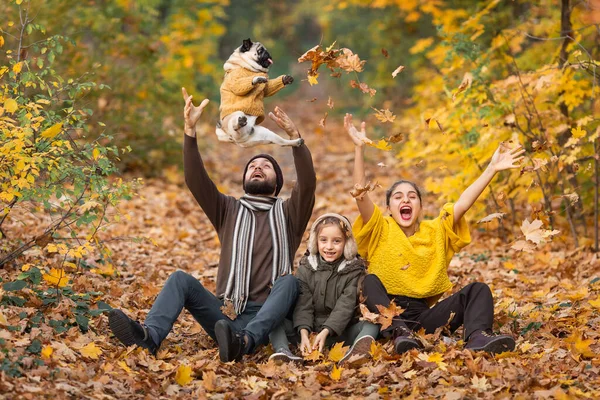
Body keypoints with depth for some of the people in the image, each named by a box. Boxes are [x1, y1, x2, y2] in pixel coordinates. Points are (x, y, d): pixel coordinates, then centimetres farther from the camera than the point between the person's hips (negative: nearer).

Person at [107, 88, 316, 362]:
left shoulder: (288, 214, 13)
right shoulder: (229, 211, 19)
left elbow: (307, 183, -7)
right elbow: (195, 180, 2)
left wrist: (294, 135, -22)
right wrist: (190, 130, -11)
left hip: (267, 318, -2)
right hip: (226, 312, 2)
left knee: (289, 280, -31)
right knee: (181, 279, -19)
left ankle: (246, 341, -54)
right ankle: (149, 336, -44)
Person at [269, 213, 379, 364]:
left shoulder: (353, 270, 0)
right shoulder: (305, 268, 5)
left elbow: (345, 306, -12)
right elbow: (303, 304, -7)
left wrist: (326, 332, -27)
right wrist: (304, 333, -25)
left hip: (340, 332, -1)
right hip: (309, 330, 2)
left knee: (372, 322, -27)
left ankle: (358, 349, -62)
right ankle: (283, 351, -47)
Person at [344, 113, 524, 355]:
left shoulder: (436, 231, 15)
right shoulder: (380, 230, 6)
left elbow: (463, 204, 3)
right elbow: (361, 195, -9)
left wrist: (492, 169, -6)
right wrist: (358, 148, -17)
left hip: (427, 315, 3)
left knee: (478, 289, -14)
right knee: (371, 281, -28)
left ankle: (477, 336, -42)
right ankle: (400, 332, -48)